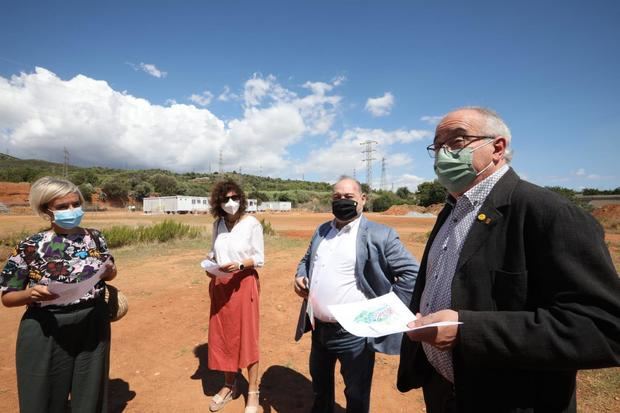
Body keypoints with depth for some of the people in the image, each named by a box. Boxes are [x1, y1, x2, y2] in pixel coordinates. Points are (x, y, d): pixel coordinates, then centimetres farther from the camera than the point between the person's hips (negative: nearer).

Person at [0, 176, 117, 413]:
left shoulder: (95, 238, -2)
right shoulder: (30, 247, -11)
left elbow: (111, 273, 11)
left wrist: (108, 271, -11)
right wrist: (31, 294, -23)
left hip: (93, 327, 3)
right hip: (47, 332, -2)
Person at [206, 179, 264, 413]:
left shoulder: (252, 223, -11)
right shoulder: (218, 224, 4)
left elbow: (259, 259, -9)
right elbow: (214, 252, 14)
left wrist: (239, 265, -24)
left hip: (243, 284, -5)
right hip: (220, 285, 5)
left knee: (246, 336, 5)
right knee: (223, 335, 14)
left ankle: (253, 392, 23)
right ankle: (229, 386, 35)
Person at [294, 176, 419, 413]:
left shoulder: (379, 235, -14)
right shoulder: (321, 231, 8)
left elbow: (411, 273, -14)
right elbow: (307, 260, 21)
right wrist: (300, 276, 0)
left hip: (353, 332, -6)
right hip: (319, 328, 6)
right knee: (319, 383, 28)